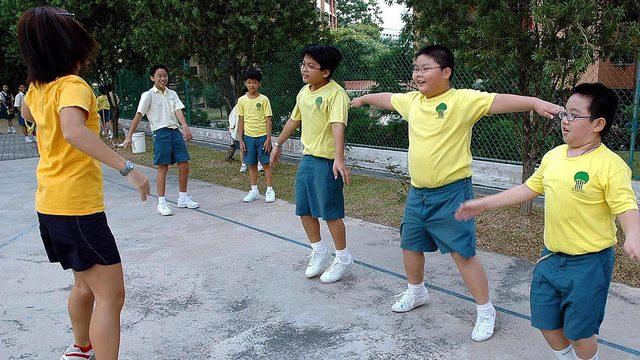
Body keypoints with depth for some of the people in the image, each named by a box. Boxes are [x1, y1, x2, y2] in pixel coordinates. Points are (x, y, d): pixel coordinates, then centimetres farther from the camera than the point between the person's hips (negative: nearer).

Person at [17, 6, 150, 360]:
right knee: (111, 295, -5)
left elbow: (26, 114, 32)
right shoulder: (72, 85, -17)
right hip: (77, 206, -9)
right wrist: (127, 167, -40)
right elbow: (74, 131, -38)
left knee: (86, 284, 25)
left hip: (50, 203, 9)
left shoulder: (37, 87, 8)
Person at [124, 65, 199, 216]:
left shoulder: (172, 94, 13)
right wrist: (129, 136, -12)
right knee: (163, 168, -3)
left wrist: (185, 126, -19)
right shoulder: (148, 95, 0)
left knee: (184, 166, 5)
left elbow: (178, 111, 0)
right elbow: (138, 115, -5)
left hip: (176, 132, 5)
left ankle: (183, 198, 20)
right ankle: (162, 203, 6)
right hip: (161, 133, -5)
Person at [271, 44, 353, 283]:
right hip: (307, 158, 8)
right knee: (304, 210, 14)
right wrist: (278, 145, 31)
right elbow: (294, 120, 23)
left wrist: (339, 159, -40)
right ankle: (319, 251, 33)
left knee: (330, 212, 0)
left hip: (327, 161, -8)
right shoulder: (304, 92, 9)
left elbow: (338, 126, -29)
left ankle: (343, 258, 20)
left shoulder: (336, 93, -16)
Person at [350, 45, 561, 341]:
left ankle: (485, 311, 19)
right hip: (418, 192, 7)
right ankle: (416, 292, 47)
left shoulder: (462, 99, -14)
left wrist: (536, 102, -42)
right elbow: (387, 99, 25)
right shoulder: (412, 101, 7)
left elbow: (498, 101, -27)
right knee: (410, 244, 21)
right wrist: (363, 99, 42)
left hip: (451, 193, -7)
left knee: (463, 253, -2)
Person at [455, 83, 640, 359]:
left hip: (588, 262, -6)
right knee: (545, 321, 18)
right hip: (551, 255, 7)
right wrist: (484, 204, 11)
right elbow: (529, 189, 11)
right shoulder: (553, 155, 3)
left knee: (578, 331, 7)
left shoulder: (610, 165, -18)